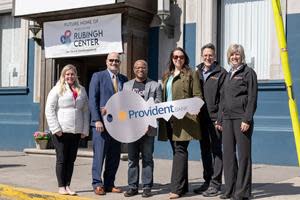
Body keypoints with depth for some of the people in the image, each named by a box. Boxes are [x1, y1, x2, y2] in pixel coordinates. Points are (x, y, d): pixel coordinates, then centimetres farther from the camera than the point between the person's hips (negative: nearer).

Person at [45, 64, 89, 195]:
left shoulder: (81, 90, 13)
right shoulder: (57, 89, 1)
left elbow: (85, 110, 13)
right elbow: (49, 109, -4)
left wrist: (85, 130, 6)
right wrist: (56, 128, -11)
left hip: (76, 131, 4)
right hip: (61, 131, -4)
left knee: (71, 159, 7)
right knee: (61, 159, 3)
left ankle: (67, 186, 16)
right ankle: (61, 186, 11)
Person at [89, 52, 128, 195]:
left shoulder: (124, 79, 14)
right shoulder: (98, 76, 2)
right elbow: (92, 100, -5)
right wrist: (97, 120, -13)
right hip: (101, 122, -4)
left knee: (115, 156, 7)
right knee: (99, 154, -3)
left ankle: (109, 184, 16)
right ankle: (97, 184, 7)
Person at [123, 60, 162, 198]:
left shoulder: (155, 85, 7)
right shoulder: (126, 85, 16)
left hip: (148, 128, -2)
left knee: (147, 158, 2)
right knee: (132, 159, 6)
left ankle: (147, 187, 7)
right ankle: (133, 187, 12)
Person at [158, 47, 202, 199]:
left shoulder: (191, 74, 3)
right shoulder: (167, 76, 20)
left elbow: (197, 96, -3)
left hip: (184, 118, -6)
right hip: (169, 118, 6)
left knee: (180, 150, -11)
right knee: (177, 151, 10)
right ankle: (183, 186, 18)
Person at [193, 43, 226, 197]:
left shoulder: (221, 73, -2)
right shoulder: (197, 72, 12)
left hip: (215, 118, -5)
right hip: (201, 118, 5)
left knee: (216, 151, 0)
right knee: (205, 151, 13)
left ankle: (216, 184, 5)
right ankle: (207, 181, 23)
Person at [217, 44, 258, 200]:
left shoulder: (248, 72, -1)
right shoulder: (228, 75, 19)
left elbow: (252, 98, -9)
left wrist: (247, 119, -16)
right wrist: (220, 120, 16)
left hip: (241, 118, -7)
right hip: (227, 119, 7)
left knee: (243, 155, -2)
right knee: (228, 154, 7)